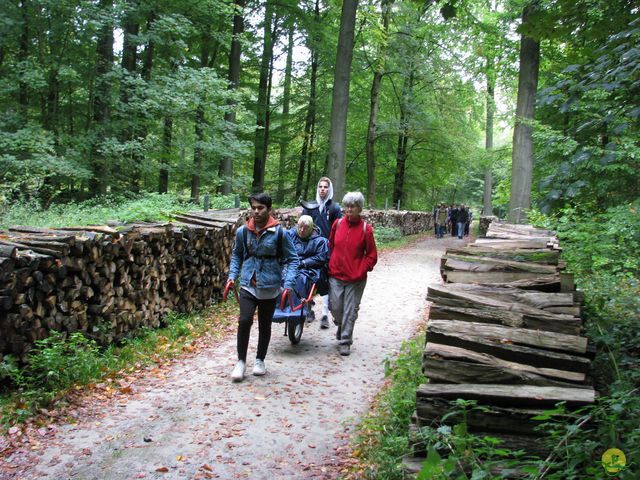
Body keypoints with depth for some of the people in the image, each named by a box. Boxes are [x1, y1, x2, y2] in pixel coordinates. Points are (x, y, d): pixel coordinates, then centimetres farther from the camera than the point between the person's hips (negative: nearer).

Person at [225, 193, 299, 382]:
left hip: (270, 286, 0)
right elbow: (236, 255, 15)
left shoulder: (279, 232, -9)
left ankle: (260, 360, 31)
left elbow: (292, 258, -3)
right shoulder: (243, 231, -2)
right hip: (248, 285, 1)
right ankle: (241, 362, 3)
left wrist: (288, 283, -14)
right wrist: (232, 275, 2)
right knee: (244, 320, -15)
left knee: (265, 325, 12)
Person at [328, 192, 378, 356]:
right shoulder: (338, 224, 2)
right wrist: (330, 264, 8)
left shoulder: (365, 229, -6)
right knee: (335, 307, 4)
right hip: (336, 275, 2)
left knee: (350, 310, 3)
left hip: (355, 279, -2)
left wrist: (362, 271, -9)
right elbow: (330, 246, 15)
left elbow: (372, 255, -1)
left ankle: (345, 341, 15)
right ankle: (341, 324, 36)